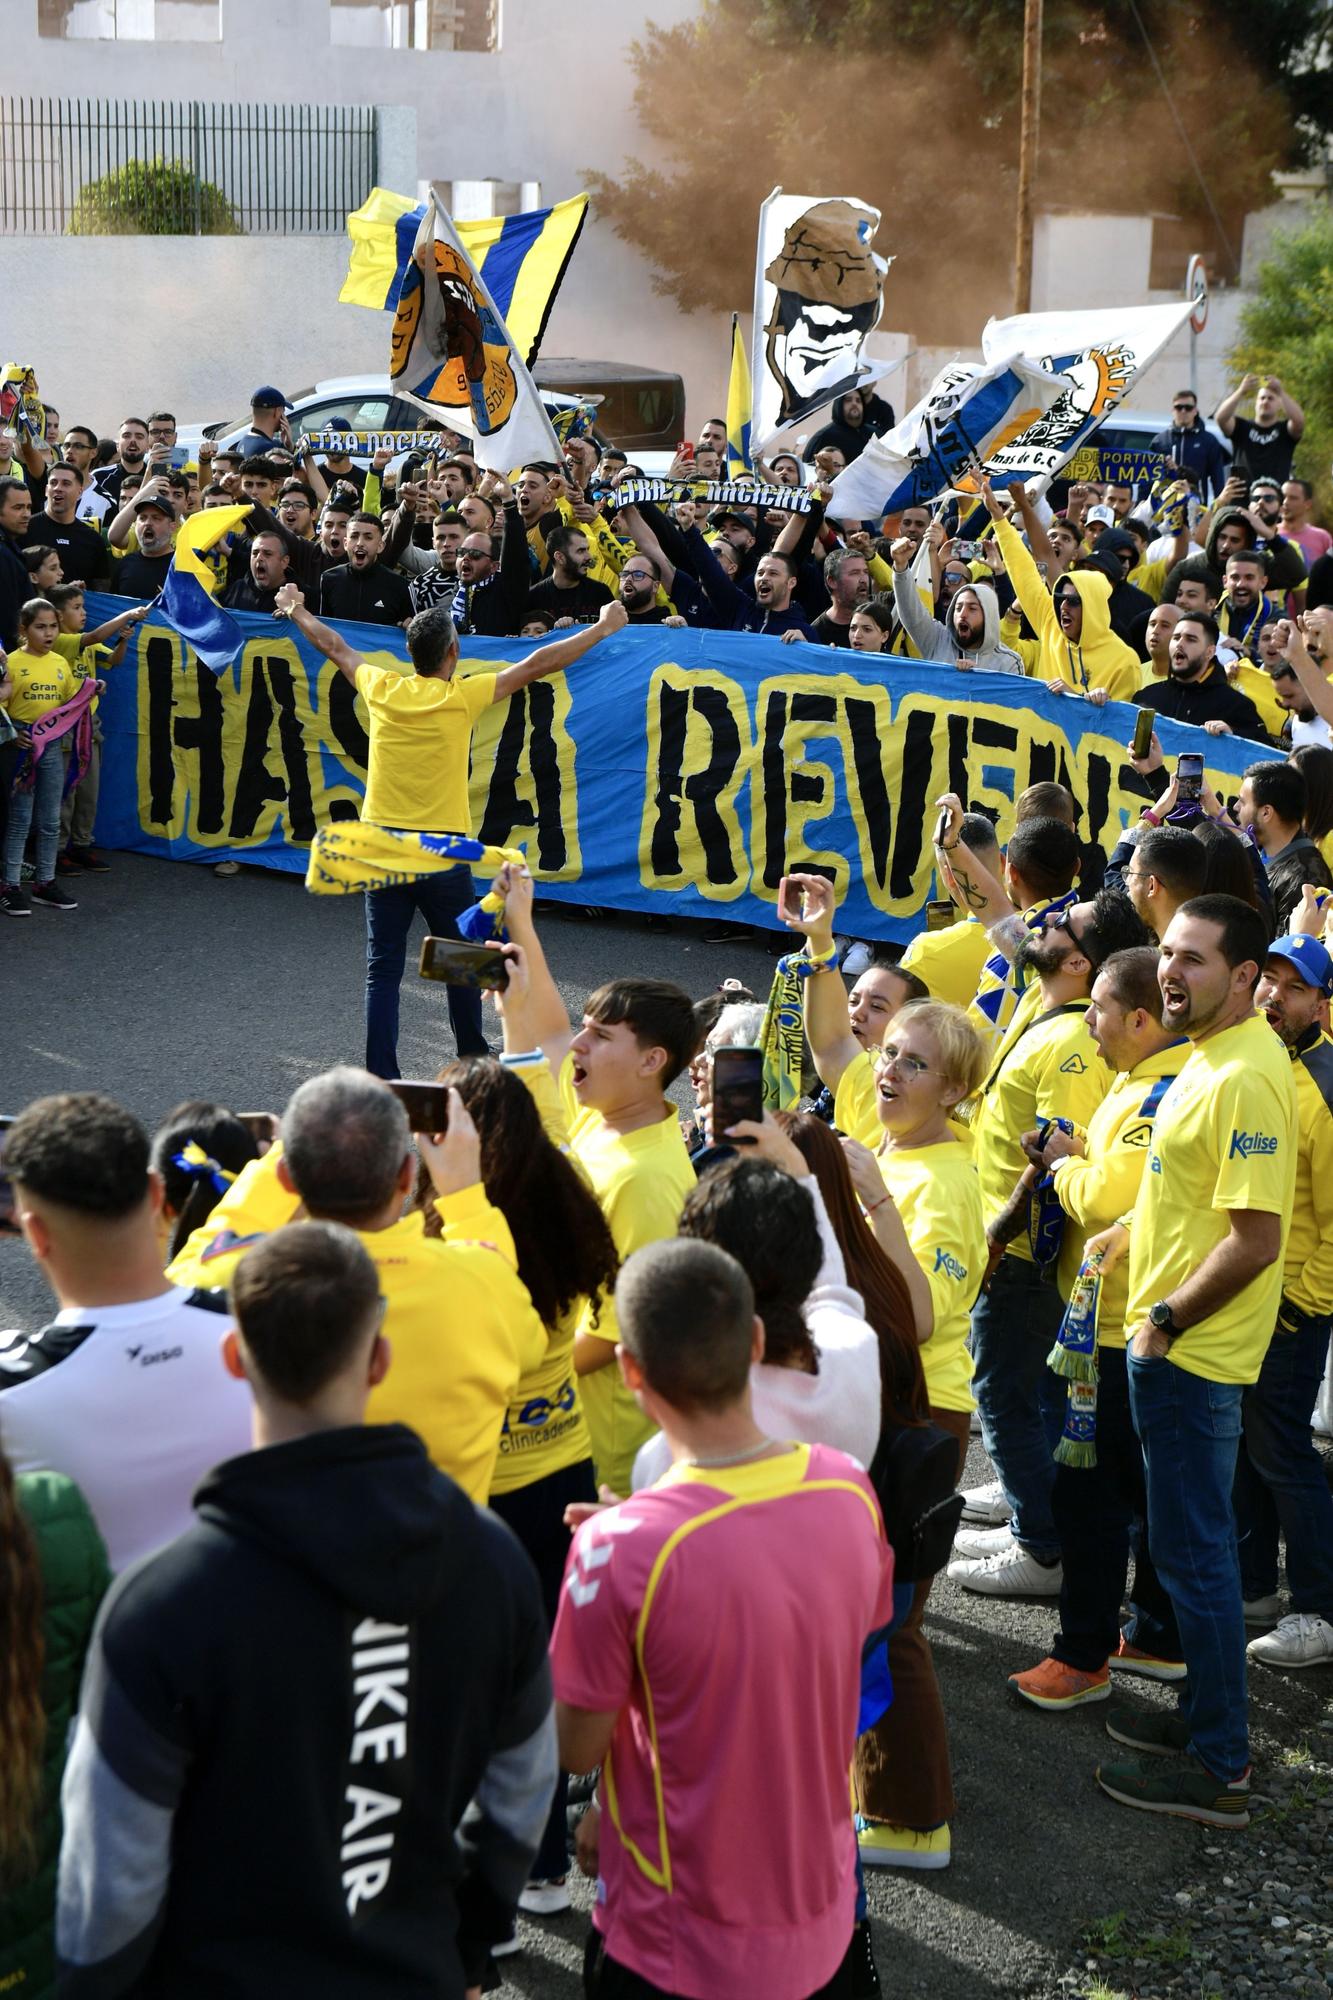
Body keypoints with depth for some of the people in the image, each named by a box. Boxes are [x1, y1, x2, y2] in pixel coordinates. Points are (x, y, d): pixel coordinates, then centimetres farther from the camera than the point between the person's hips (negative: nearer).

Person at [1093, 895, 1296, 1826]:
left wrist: (1166, 1320, -17)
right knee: (1197, 1545, 19)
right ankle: (1209, 1715, 32)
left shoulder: (1247, 1078, -23)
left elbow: (1256, 1239, -26)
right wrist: (1130, 1232, 15)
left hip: (1192, 1352, -10)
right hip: (1175, 1347, 10)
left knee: (1194, 1551, -2)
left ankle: (1220, 1769, 8)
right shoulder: (1212, 1057, 10)